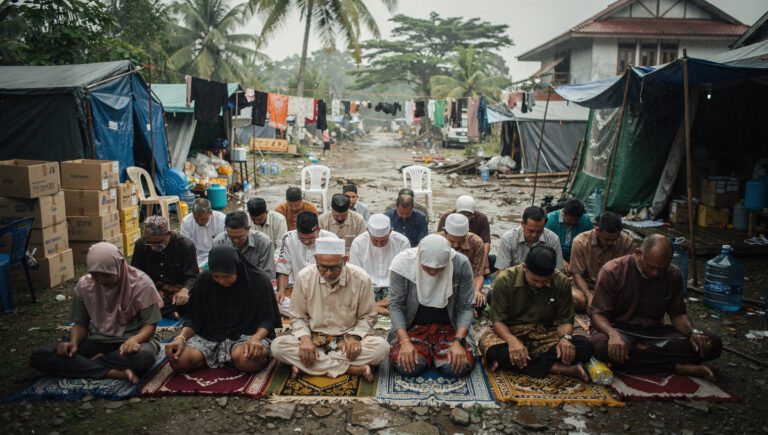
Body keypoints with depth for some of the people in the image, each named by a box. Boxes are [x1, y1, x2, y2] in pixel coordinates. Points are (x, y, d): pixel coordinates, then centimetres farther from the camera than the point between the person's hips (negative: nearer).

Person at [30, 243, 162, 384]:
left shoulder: (140, 283, -14)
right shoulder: (84, 285, -3)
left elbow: (150, 324, -12)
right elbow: (80, 322, 6)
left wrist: (134, 340, -34)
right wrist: (74, 342, -17)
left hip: (131, 339, -4)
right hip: (97, 340, 4)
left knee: (144, 356, -41)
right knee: (38, 356, -19)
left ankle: (92, 362, -14)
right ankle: (116, 373, -27)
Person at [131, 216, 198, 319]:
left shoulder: (186, 245, -10)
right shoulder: (140, 245, -1)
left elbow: (192, 277, -13)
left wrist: (184, 290, -36)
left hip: (177, 291, -3)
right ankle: (171, 313, -26)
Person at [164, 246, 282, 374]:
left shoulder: (259, 280, -9)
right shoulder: (203, 281, -1)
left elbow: (267, 319, -7)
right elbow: (194, 319, 4)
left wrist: (256, 338, -28)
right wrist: (181, 337, -17)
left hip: (247, 334, -4)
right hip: (210, 335, 4)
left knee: (247, 361, -38)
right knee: (179, 361, -23)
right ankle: (231, 357, 0)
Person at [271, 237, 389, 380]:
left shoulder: (361, 279, -12)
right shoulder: (304, 277, -9)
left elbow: (367, 316, 1)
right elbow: (298, 317, 2)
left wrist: (355, 337, -18)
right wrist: (305, 338, -18)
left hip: (347, 340, -1)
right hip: (314, 339, 1)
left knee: (381, 347, -30)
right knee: (278, 346, -27)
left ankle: (305, 366, -22)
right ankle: (353, 368, -26)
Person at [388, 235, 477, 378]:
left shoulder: (461, 264, -18)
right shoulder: (403, 263, -20)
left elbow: (466, 307, -11)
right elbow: (395, 305, -13)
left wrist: (458, 341, -24)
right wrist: (405, 341, -24)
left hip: (449, 326, 1)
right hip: (413, 325, 0)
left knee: (459, 366, -24)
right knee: (406, 366, -26)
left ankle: (435, 352, 12)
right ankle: (426, 352, 11)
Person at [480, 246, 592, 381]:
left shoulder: (562, 282, -9)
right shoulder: (504, 280, -15)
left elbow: (565, 320, -3)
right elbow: (498, 320, -14)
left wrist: (565, 337, -26)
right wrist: (512, 340, -35)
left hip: (544, 334, 2)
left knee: (584, 347, -25)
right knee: (489, 346, -37)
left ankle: (508, 363, -26)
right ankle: (561, 368, -30)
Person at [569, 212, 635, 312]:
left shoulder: (627, 241, -12)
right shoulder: (580, 242, -16)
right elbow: (577, 274, -13)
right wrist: (589, 295, -31)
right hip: (587, 285, -1)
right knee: (576, 298, -34)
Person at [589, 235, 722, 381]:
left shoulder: (673, 274, -1)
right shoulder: (612, 271, -14)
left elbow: (677, 313, 9)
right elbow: (597, 314, -15)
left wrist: (693, 332, -13)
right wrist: (613, 334, -36)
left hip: (654, 331, 4)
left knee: (712, 343, -15)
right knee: (602, 345, -40)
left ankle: (640, 351, -20)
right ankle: (677, 367, -27)